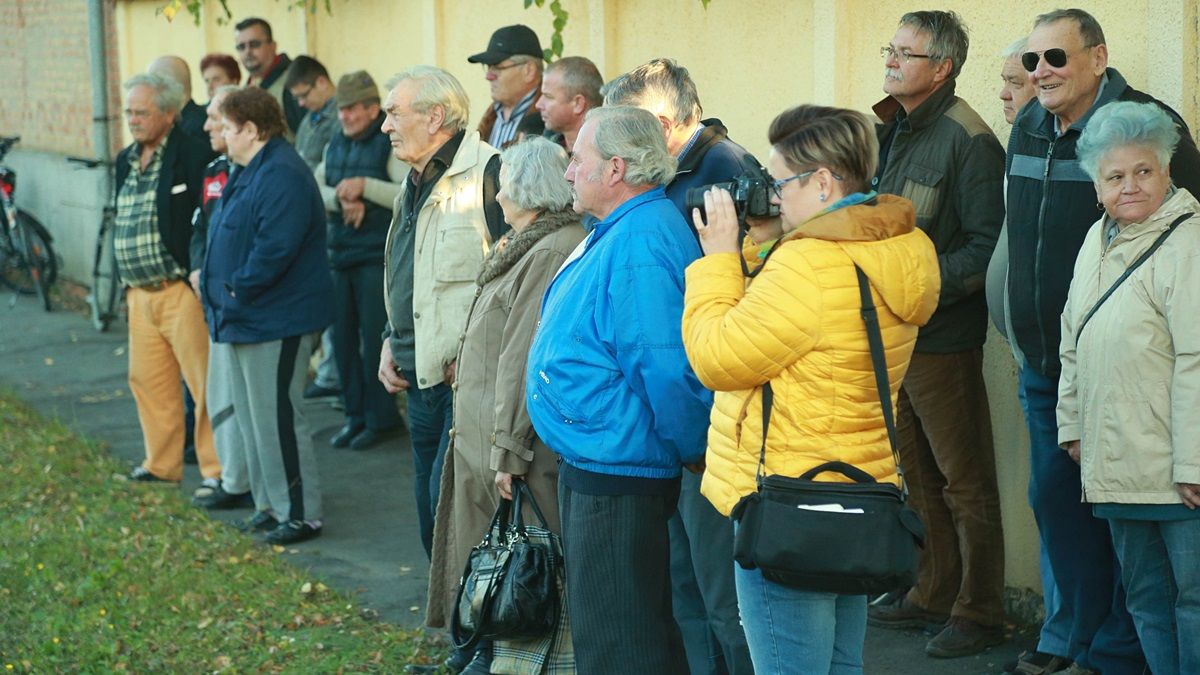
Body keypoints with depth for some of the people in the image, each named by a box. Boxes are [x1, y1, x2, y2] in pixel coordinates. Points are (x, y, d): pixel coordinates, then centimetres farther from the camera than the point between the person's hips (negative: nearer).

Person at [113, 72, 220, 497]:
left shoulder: (193, 156, -10)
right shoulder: (126, 161, 15)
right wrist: (126, 283, 20)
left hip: (182, 290, -8)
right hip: (140, 294, 8)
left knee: (204, 382, -4)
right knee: (147, 381, 13)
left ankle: (218, 469, 4)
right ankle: (161, 465, 25)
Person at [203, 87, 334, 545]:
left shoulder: (282, 176, -19)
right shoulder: (249, 172, 16)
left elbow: (274, 248, -28)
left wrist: (235, 291, -19)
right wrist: (220, 295, 11)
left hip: (275, 323, -11)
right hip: (243, 319, 11)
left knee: (277, 420, -6)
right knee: (252, 418, 16)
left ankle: (301, 515, 2)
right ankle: (270, 506, 25)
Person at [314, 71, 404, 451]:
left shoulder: (390, 145, -8)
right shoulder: (336, 145, 15)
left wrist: (364, 187, -21)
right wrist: (341, 199, -10)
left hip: (378, 258, -7)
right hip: (341, 255, 7)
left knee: (375, 337, -3)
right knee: (342, 335, 9)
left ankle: (380, 418, 8)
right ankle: (355, 415, 20)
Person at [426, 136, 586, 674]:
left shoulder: (552, 254, -20)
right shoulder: (527, 247, 15)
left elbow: (524, 362, -23)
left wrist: (508, 450, -22)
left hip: (521, 453, -10)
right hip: (485, 445, 10)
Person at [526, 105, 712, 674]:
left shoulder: (638, 250, -24)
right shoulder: (619, 232, 12)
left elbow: (666, 371, -26)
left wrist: (689, 451, -12)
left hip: (616, 474, -11)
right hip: (592, 467, 11)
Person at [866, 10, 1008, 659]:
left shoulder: (968, 141, -15)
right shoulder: (887, 131, 11)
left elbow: (987, 247, -19)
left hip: (942, 337, -8)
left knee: (964, 479, 1)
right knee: (915, 472, 17)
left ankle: (979, 611, 11)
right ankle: (932, 594, 29)